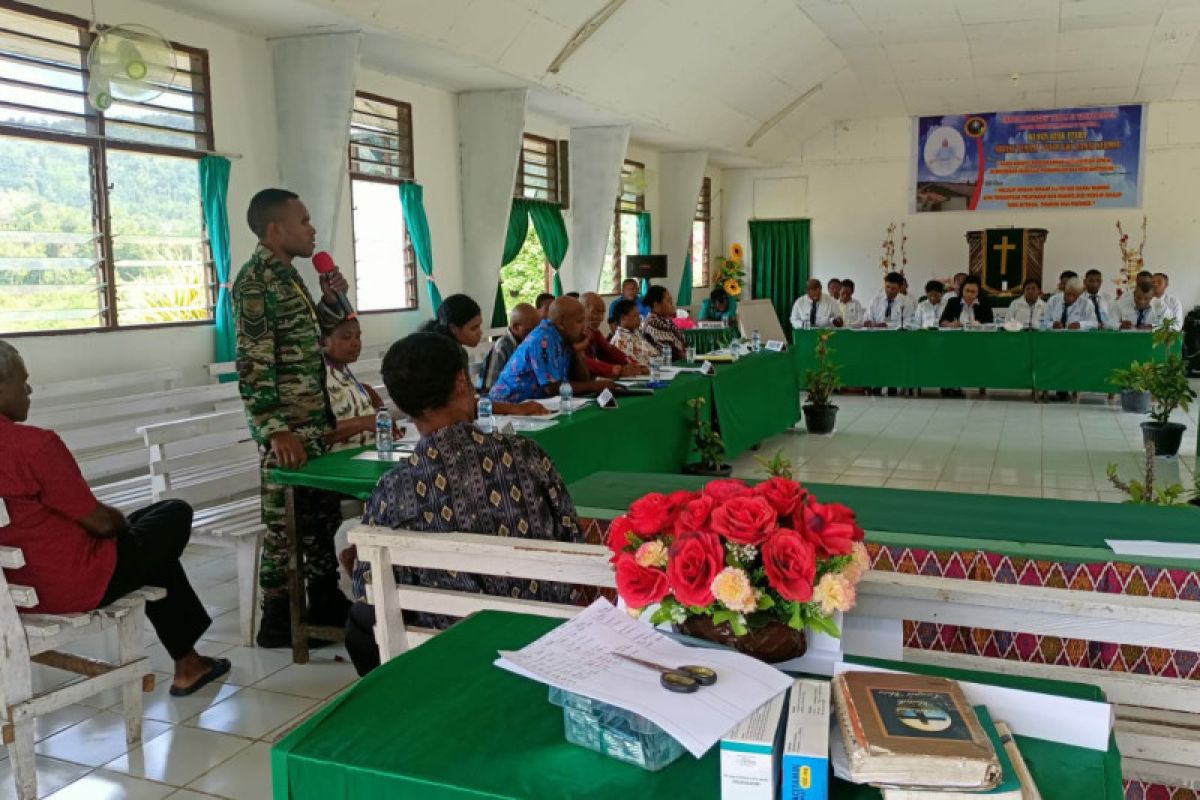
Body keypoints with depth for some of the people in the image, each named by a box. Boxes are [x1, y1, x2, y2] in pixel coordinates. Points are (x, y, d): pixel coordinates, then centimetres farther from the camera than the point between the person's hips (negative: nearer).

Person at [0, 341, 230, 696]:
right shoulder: (33, 444, -26)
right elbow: (99, 521, -19)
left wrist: (118, 519, 11)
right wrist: (123, 520, 4)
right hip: (72, 587, -9)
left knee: (148, 533, 28)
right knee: (175, 514, 13)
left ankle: (187, 662, 32)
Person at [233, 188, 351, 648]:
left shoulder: (288, 274, 14)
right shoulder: (255, 279, -14)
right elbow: (254, 362, -20)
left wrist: (330, 299, 9)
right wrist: (276, 429, -25)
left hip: (314, 419, 9)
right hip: (287, 426, -9)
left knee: (324, 512, 15)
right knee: (284, 521, -1)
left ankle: (326, 602, 28)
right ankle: (276, 619, 11)